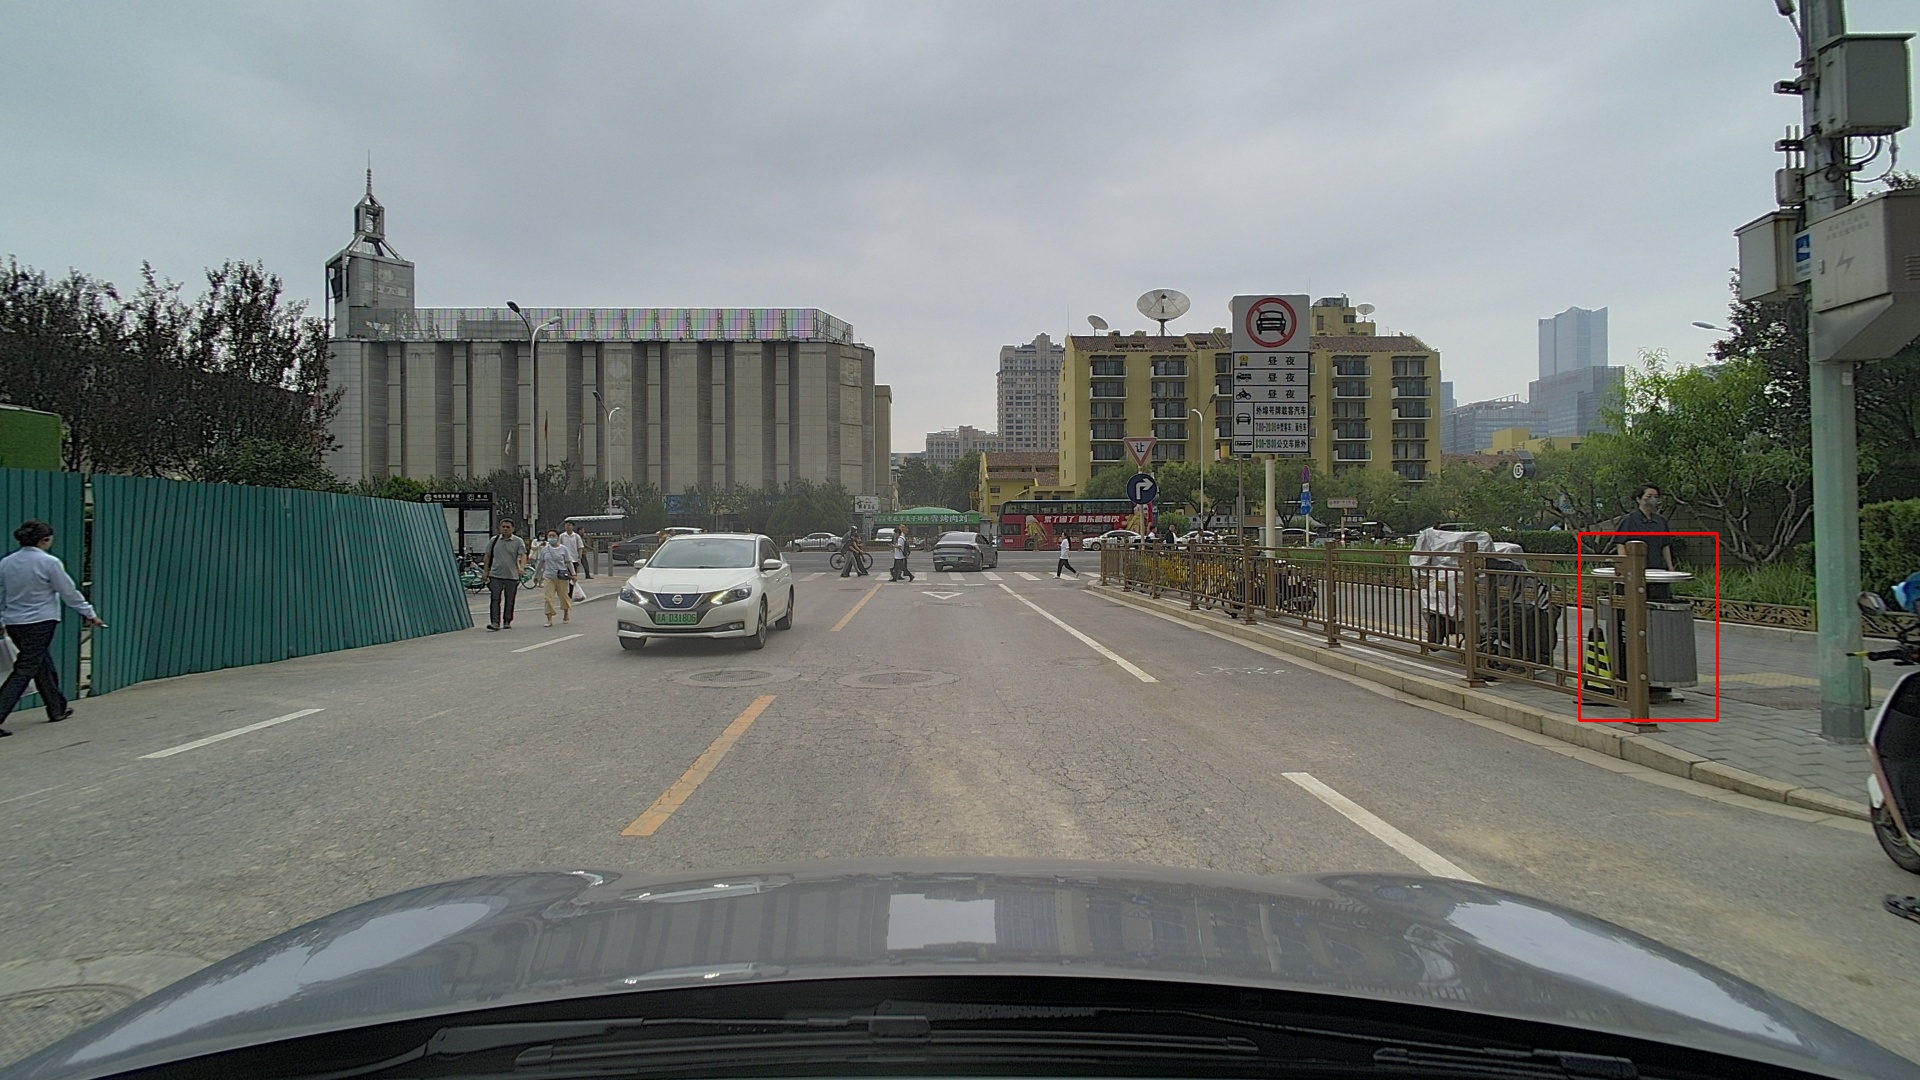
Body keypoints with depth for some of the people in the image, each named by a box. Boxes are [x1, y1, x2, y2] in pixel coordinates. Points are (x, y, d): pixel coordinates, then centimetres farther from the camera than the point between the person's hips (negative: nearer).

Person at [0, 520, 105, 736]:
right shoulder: (49, 563, -13)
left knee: (44, 667, 19)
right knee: (24, 671, -3)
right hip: (40, 623, -7)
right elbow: (70, 593, -7)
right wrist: (90, 614, 4)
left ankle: (57, 709, 31)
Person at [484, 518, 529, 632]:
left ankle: (507, 621, 21)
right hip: (496, 575, 1)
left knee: (509, 601, 8)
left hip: (512, 576, -1)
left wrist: (521, 567, -27)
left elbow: (523, 555, -10)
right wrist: (486, 571, 10)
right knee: (495, 600, -8)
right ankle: (495, 622, -11)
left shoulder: (518, 541, 0)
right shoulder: (494, 541, 7)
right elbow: (488, 556, 14)